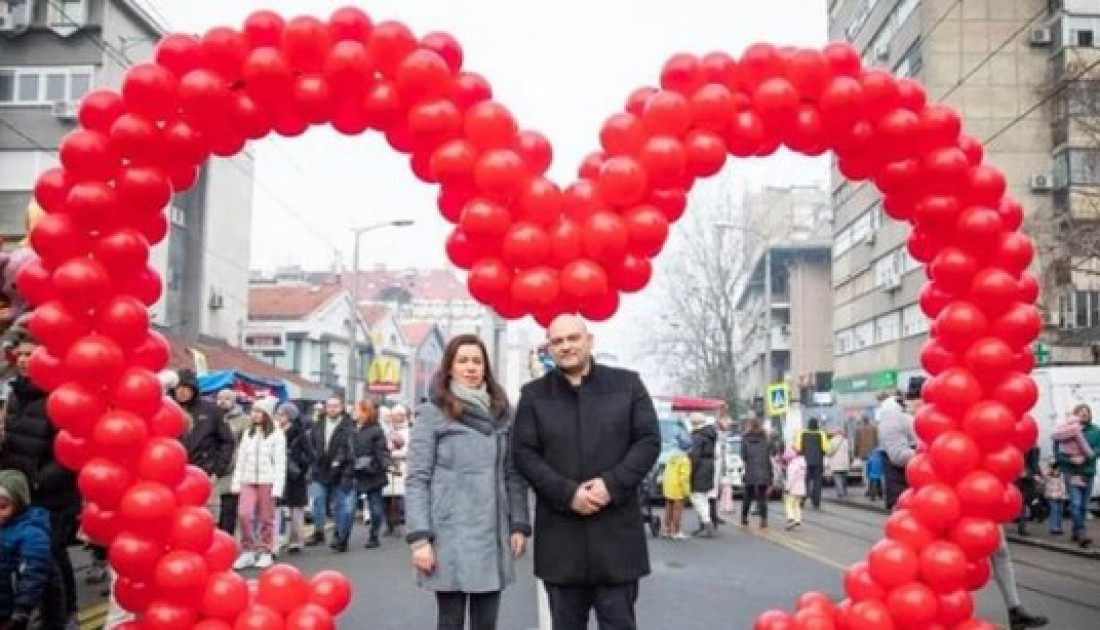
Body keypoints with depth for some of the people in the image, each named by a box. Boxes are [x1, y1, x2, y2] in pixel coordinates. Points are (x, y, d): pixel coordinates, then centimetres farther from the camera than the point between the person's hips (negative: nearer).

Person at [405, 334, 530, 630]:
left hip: (494, 535, 4)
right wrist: (419, 538, -12)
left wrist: (519, 525, 4)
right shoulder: (432, 412, -3)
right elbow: (416, 480, -6)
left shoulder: (502, 412, 11)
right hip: (450, 537, -4)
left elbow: (514, 475, 12)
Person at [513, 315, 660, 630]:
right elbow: (524, 453, 0)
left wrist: (612, 484, -14)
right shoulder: (533, 394, 6)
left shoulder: (627, 384, 5)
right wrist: (568, 493, -14)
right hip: (560, 535, 1)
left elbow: (649, 441, 1)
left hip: (616, 530, -1)